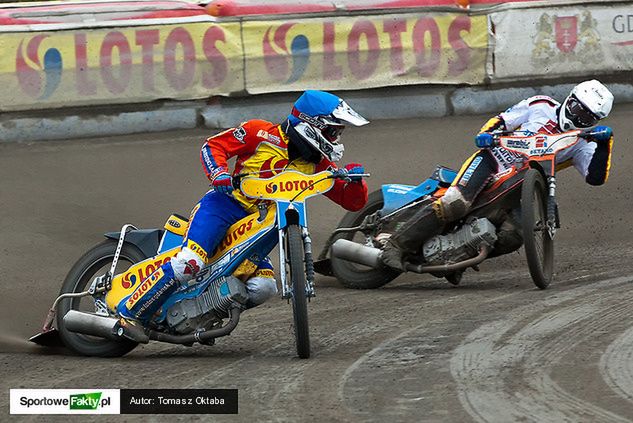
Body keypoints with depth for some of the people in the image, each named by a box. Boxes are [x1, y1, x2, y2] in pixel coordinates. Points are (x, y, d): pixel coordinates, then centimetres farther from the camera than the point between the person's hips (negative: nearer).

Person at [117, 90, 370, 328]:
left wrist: (354, 179, -12)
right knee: (189, 263, -29)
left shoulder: (317, 165, 11)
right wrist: (219, 174, -19)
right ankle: (131, 311, -19)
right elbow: (214, 145, 0)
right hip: (224, 204, -6)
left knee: (263, 288, -17)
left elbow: (353, 201, 10)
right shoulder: (263, 134, -2)